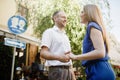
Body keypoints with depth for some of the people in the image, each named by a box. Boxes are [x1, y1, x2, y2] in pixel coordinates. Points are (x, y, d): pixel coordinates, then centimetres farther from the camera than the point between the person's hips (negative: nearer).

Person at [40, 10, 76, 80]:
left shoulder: (66, 36, 23)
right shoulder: (49, 32, -1)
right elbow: (43, 53, -14)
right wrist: (59, 57, -31)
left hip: (67, 70, 8)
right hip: (57, 70, -7)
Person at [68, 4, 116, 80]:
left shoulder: (92, 26, -7)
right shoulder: (93, 26, 21)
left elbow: (100, 52, -20)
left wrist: (75, 57, -16)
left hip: (98, 71, -10)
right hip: (99, 70, 10)